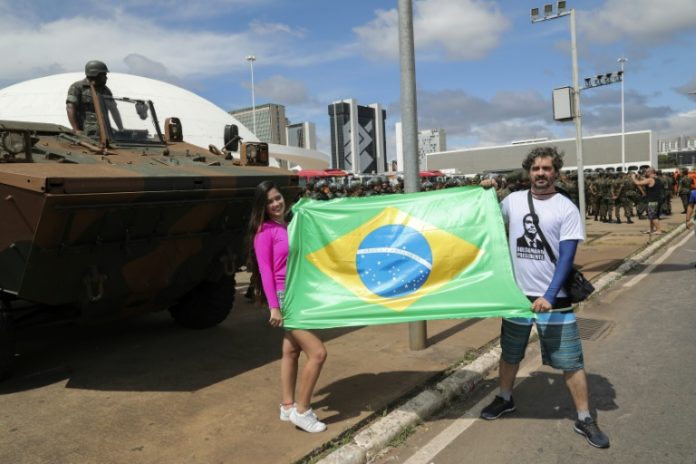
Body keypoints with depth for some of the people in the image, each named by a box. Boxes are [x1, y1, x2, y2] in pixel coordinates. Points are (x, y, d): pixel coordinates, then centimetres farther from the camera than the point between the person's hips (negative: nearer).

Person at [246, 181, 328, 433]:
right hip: (285, 297, -8)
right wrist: (274, 306, -18)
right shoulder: (264, 232, -10)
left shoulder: (289, 225, 11)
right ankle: (302, 410, 4)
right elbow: (265, 271, -14)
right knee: (317, 352, -10)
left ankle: (288, 406, 29)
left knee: (291, 351, 16)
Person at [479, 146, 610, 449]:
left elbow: (567, 257, -13)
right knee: (510, 353, 18)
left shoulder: (566, 208, -8)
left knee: (571, 360, 5)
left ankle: (584, 419, 21)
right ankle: (505, 399, 40)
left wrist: (549, 296, -21)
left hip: (553, 297, -3)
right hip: (516, 294, 3)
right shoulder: (513, 200, 1)